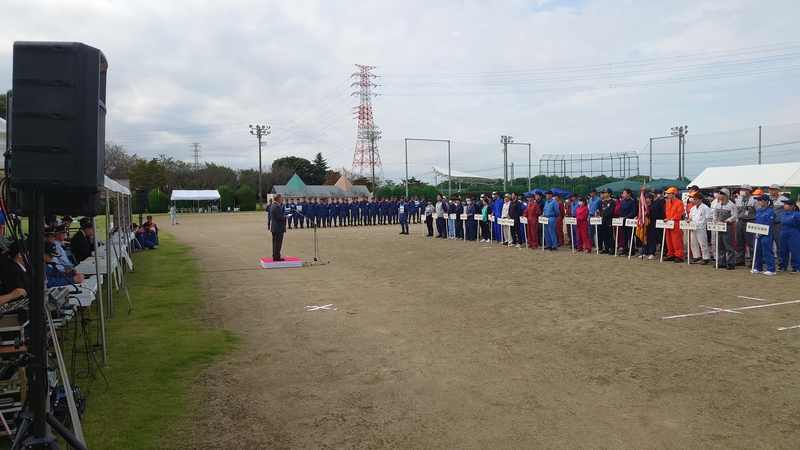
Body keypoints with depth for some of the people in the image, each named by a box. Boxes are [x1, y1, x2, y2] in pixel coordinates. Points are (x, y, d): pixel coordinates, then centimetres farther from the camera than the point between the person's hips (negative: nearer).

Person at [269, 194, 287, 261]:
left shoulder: (272, 206, 13)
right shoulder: (277, 207, -19)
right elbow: (279, 217, -24)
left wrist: (284, 216, 11)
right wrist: (285, 217, -8)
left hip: (274, 228, 10)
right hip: (279, 228, -10)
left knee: (275, 242, 15)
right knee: (278, 242, -6)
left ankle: (275, 256, 21)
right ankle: (276, 257, -3)